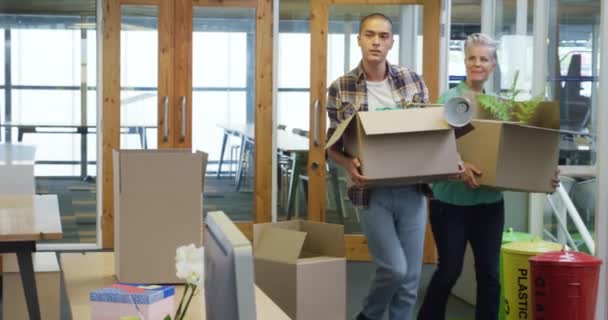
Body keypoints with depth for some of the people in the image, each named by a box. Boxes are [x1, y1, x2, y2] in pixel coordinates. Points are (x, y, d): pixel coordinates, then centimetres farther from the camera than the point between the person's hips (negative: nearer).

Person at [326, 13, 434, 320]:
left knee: (411, 276, 7)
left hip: (411, 190, 3)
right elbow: (333, 145, 1)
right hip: (372, 192, -3)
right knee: (394, 268, -8)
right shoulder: (341, 88, -3)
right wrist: (349, 164, -20)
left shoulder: (412, 80, 3)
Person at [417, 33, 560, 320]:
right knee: (449, 269, 3)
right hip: (452, 199, -4)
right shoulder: (449, 99, -5)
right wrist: (458, 164, -32)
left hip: (489, 200, 4)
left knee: (489, 271, 7)